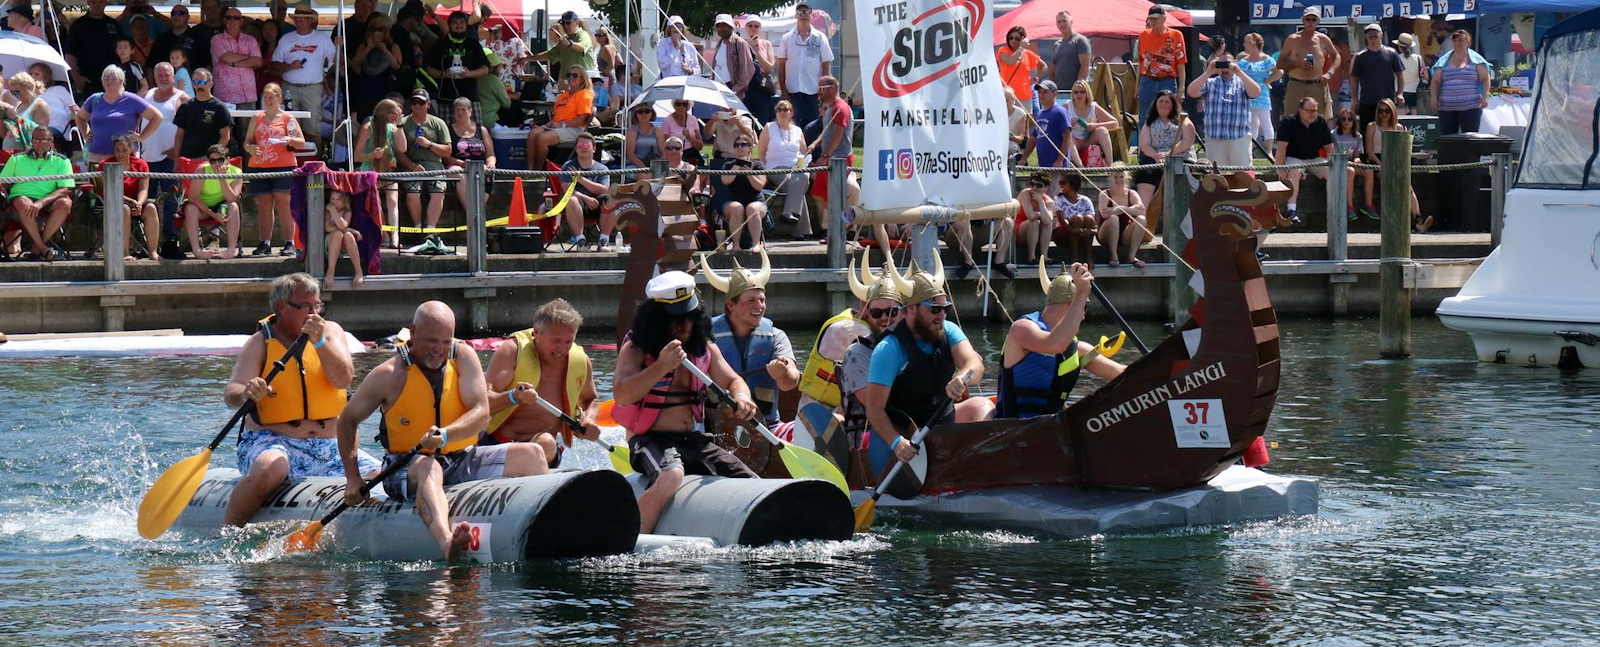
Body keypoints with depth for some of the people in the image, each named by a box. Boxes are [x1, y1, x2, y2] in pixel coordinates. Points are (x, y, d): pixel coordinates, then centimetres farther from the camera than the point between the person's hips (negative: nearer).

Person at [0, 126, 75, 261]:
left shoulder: (61, 162, 11)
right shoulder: (17, 159, 18)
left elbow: (66, 190, -3)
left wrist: (42, 202, -20)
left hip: (47, 205, 0)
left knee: (65, 203, -33)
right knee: (23, 202, -37)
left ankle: (36, 249, -25)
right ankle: (44, 249, -32)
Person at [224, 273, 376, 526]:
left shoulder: (330, 331, 7)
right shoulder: (261, 342, -1)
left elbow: (344, 379, -8)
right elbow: (231, 393, -12)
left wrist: (320, 342, -22)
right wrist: (247, 393, -36)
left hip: (328, 447, 4)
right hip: (272, 442, -4)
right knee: (271, 468, -37)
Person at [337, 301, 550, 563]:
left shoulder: (462, 356, -2)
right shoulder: (389, 375, -8)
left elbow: (481, 413, -12)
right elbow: (348, 421, 4)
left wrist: (445, 435, -32)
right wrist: (353, 478, -5)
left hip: (462, 460, 5)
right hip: (406, 469, -5)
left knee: (531, 454, -11)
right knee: (428, 468, -40)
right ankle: (447, 542, -72)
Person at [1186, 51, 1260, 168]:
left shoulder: (1242, 82, 9)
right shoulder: (1210, 83, 12)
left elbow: (1255, 92, -11)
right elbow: (1192, 92, -3)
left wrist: (1239, 73, -17)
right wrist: (1208, 73, -9)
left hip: (1240, 139, -1)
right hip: (1214, 139, 1)